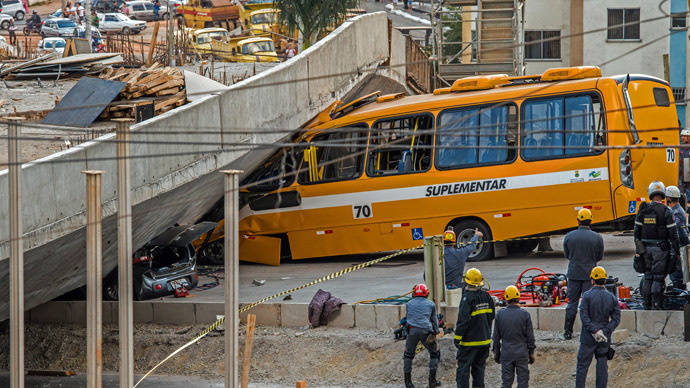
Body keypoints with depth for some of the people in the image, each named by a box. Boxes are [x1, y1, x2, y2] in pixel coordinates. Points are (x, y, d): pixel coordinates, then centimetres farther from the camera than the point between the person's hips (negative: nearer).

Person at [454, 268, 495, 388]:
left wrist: (457, 338, -12)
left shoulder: (467, 298, -17)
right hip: (485, 339, 7)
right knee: (479, 367, 15)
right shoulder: (487, 296, 5)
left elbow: (463, 320, -20)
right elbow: (491, 316, 15)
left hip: (469, 341, -7)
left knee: (463, 368, -1)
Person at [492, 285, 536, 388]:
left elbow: (496, 337, 5)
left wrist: (496, 352, 14)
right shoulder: (525, 314, -7)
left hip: (506, 354, 2)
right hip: (522, 353, -2)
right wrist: (531, 353, 5)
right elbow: (530, 336, -4)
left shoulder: (500, 314, -1)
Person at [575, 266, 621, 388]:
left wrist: (594, 331, -15)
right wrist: (605, 332, -8)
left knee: (582, 364, 4)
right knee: (602, 366, 7)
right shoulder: (612, 298, 3)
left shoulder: (587, 296, -8)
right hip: (605, 340, 3)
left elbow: (584, 316, -15)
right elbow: (616, 319, -1)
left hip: (588, 338, -3)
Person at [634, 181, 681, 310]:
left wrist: (637, 249, 15)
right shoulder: (666, 212, -10)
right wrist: (676, 250, -2)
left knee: (648, 276, 14)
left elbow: (637, 231, 7)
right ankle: (656, 305, -2)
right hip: (661, 249, -4)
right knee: (658, 277, 0)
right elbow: (673, 233, -10)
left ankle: (646, 304, 16)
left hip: (646, 248, 4)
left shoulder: (642, 210, 2)